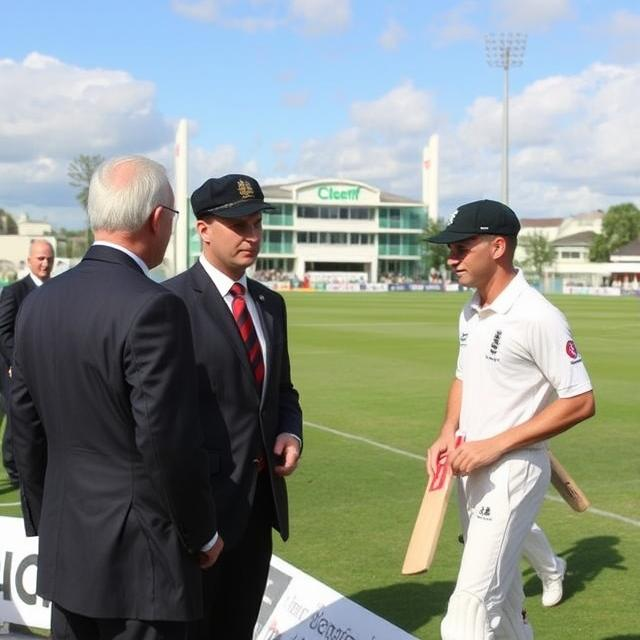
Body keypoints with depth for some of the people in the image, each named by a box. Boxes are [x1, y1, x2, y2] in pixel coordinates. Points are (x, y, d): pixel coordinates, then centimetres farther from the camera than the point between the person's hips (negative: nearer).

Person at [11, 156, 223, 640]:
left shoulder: (39, 303, 4)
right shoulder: (153, 308, -19)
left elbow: (28, 431, 10)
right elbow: (167, 441, -20)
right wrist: (203, 533, -6)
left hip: (65, 550, 7)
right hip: (140, 554, -7)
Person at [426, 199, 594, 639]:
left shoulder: (538, 318, -19)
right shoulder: (471, 313, 7)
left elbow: (581, 403, -19)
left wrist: (495, 445, -21)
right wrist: (448, 434, 1)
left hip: (511, 471, -8)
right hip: (471, 468, 8)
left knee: (474, 596, -10)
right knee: (500, 586, 21)